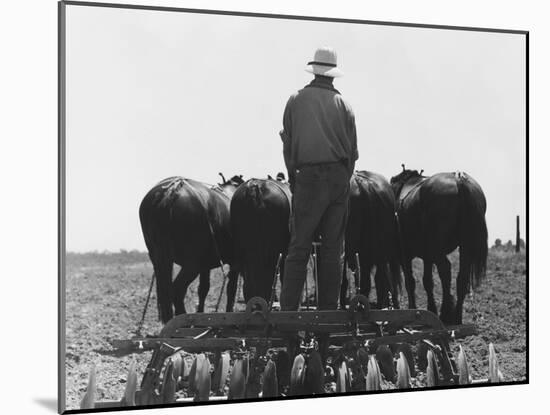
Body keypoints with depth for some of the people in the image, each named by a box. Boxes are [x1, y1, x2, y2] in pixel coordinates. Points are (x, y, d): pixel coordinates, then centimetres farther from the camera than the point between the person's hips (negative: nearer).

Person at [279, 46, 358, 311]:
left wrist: (293, 178, 13)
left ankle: (288, 309, -3)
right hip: (339, 177, 2)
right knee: (333, 247, 7)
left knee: (299, 246, 0)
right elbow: (353, 150, 7)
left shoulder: (296, 101, 2)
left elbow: (287, 145, 5)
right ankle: (328, 309, 10)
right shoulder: (343, 104, 5)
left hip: (308, 177, -1)